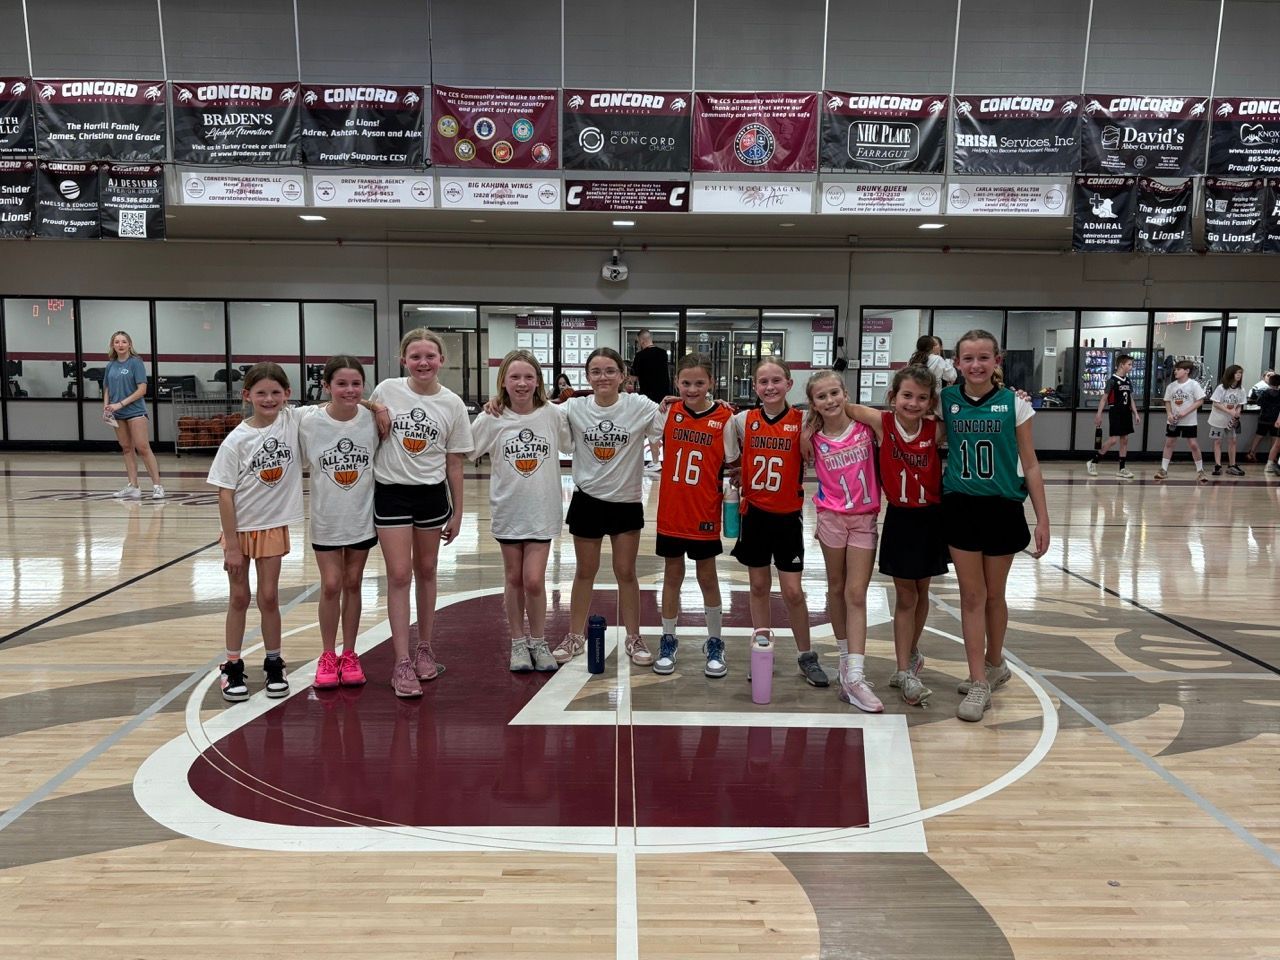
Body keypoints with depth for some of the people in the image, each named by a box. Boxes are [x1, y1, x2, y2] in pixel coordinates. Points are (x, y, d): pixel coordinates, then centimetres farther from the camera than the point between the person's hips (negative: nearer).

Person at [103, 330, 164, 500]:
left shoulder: (135, 362, -5)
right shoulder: (111, 365, 10)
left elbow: (142, 389, -11)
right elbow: (107, 389, 18)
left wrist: (121, 404, -15)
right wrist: (106, 407, 1)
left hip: (135, 411, -6)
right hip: (118, 414, 6)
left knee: (142, 447, -10)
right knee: (126, 449, 8)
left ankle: (157, 486, -8)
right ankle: (132, 487, 11)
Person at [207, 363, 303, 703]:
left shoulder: (293, 421, -8)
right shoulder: (236, 440, -14)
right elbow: (225, 494, -12)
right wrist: (231, 544, -13)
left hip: (273, 526, 2)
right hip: (239, 527, -1)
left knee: (269, 598, 9)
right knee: (239, 598, 8)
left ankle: (274, 664, 24)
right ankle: (232, 667, 22)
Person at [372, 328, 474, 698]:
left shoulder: (452, 404, -3)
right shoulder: (386, 391, -5)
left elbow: (454, 463, 2)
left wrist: (457, 512, 4)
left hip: (432, 495, 2)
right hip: (391, 493, -1)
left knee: (426, 572, 12)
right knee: (400, 576, -5)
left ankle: (424, 648, 28)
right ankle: (403, 663, 1)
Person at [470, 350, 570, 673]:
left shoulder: (552, 415, -6)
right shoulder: (491, 419, -6)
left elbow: (578, 442, 6)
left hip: (542, 511, -1)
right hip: (508, 510, 1)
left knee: (534, 580, -4)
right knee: (514, 579, 12)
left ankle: (538, 642, 18)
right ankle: (518, 643, 27)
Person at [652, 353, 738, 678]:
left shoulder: (723, 419, -8)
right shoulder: (669, 412, 0)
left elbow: (732, 465, -2)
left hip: (705, 513, -2)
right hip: (671, 511, 2)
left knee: (707, 578, 9)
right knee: (672, 576, 13)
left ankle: (714, 644, 24)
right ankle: (668, 642, 26)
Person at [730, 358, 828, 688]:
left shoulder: (801, 422, -5)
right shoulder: (744, 420, 1)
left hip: (787, 516, -2)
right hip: (754, 513, 2)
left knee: (792, 591, -1)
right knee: (759, 586, 11)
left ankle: (806, 655, 16)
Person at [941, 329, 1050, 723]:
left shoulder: (1014, 403, -5)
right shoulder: (946, 400, -1)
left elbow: (1030, 464, -3)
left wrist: (1042, 518, -4)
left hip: (1002, 508, -1)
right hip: (960, 507, 1)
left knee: (994, 594, 13)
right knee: (971, 595, 4)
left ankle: (994, 664, 35)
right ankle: (979, 683, 11)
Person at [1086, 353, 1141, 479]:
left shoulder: (1128, 381, 11)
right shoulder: (1112, 380, -9)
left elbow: (1131, 399, 17)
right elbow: (1104, 398, -10)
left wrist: (1136, 414, 11)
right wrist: (1099, 414, -16)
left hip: (1126, 413, 7)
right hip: (1115, 412, -7)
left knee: (1124, 439, 6)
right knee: (1113, 439, -11)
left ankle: (1122, 469, 9)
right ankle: (1093, 462, 0)